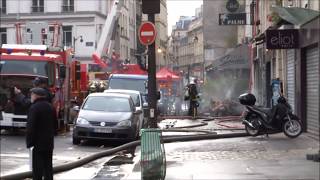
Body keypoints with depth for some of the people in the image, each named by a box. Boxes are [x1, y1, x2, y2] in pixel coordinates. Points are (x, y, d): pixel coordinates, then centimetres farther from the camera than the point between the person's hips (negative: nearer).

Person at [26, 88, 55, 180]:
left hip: (38, 143, -7)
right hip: (49, 143, 8)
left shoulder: (34, 108, -15)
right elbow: (54, 124, 15)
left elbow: (30, 127, -19)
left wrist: (29, 142, -15)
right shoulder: (50, 107, 10)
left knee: (37, 168, -4)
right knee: (48, 167, 14)